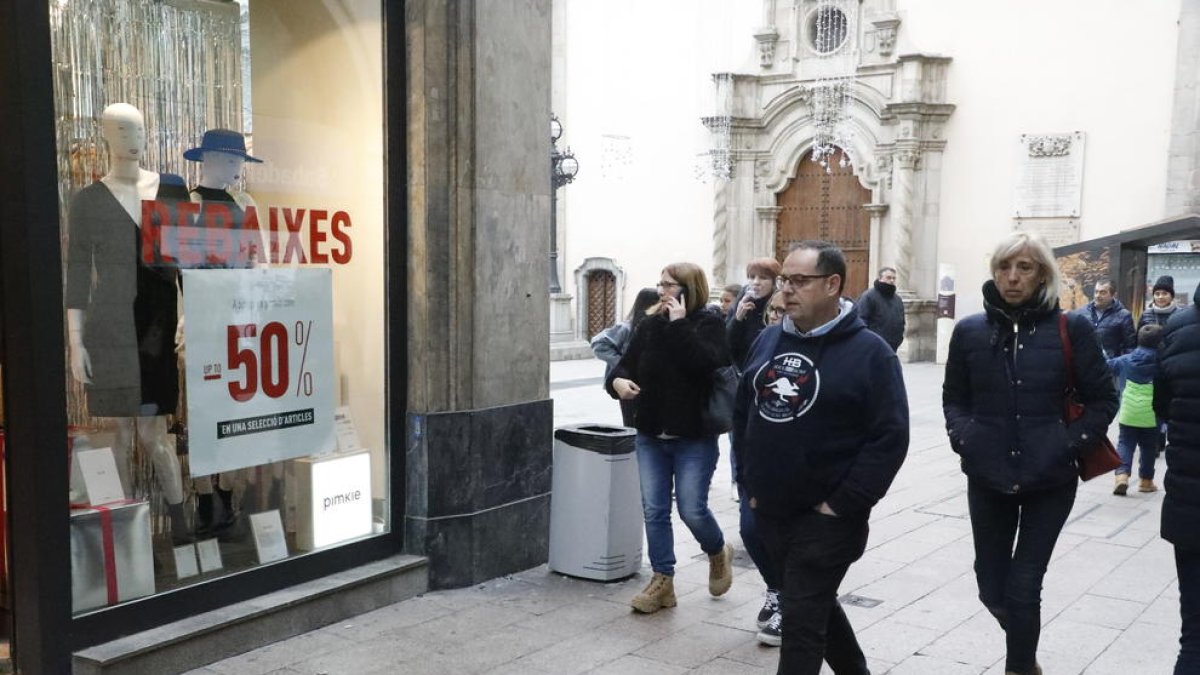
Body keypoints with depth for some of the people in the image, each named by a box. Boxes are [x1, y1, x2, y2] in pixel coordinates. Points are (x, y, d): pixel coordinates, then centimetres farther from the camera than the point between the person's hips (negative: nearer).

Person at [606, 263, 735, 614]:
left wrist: (680, 323, -25)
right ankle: (662, 581, 17)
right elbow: (626, 364, 7)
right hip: (650, 437, 5)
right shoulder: (650, 325, 5)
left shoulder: (708, 323, -8)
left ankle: (718, 554, 30)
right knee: (654, 511, 6)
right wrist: (617, 380, -15)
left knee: (692, 509, -1)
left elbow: (708, 363, -26)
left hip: (694, 439, -5)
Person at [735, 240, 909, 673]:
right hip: (769, 512, 6)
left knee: (801, 621, -4)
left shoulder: (869, 352, -12)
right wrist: (750, 484, 9)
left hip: (826, 518, -6)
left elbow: (890, 438, -15)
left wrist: (841, 504, -17)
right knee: (818, 607, 21)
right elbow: (743, 416, 15)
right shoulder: (768, 341, 6)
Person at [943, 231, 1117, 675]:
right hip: (987, 479, 2)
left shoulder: (1071, 329, -6)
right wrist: (963, 437, -6)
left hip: (1049, 481, -2)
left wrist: (1066, 445, -11)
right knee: (992, 588, 12)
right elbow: (954, 397, 11)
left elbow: (1103, 400, 1)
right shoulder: (970, 331, 0)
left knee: (1023, 588, -1)